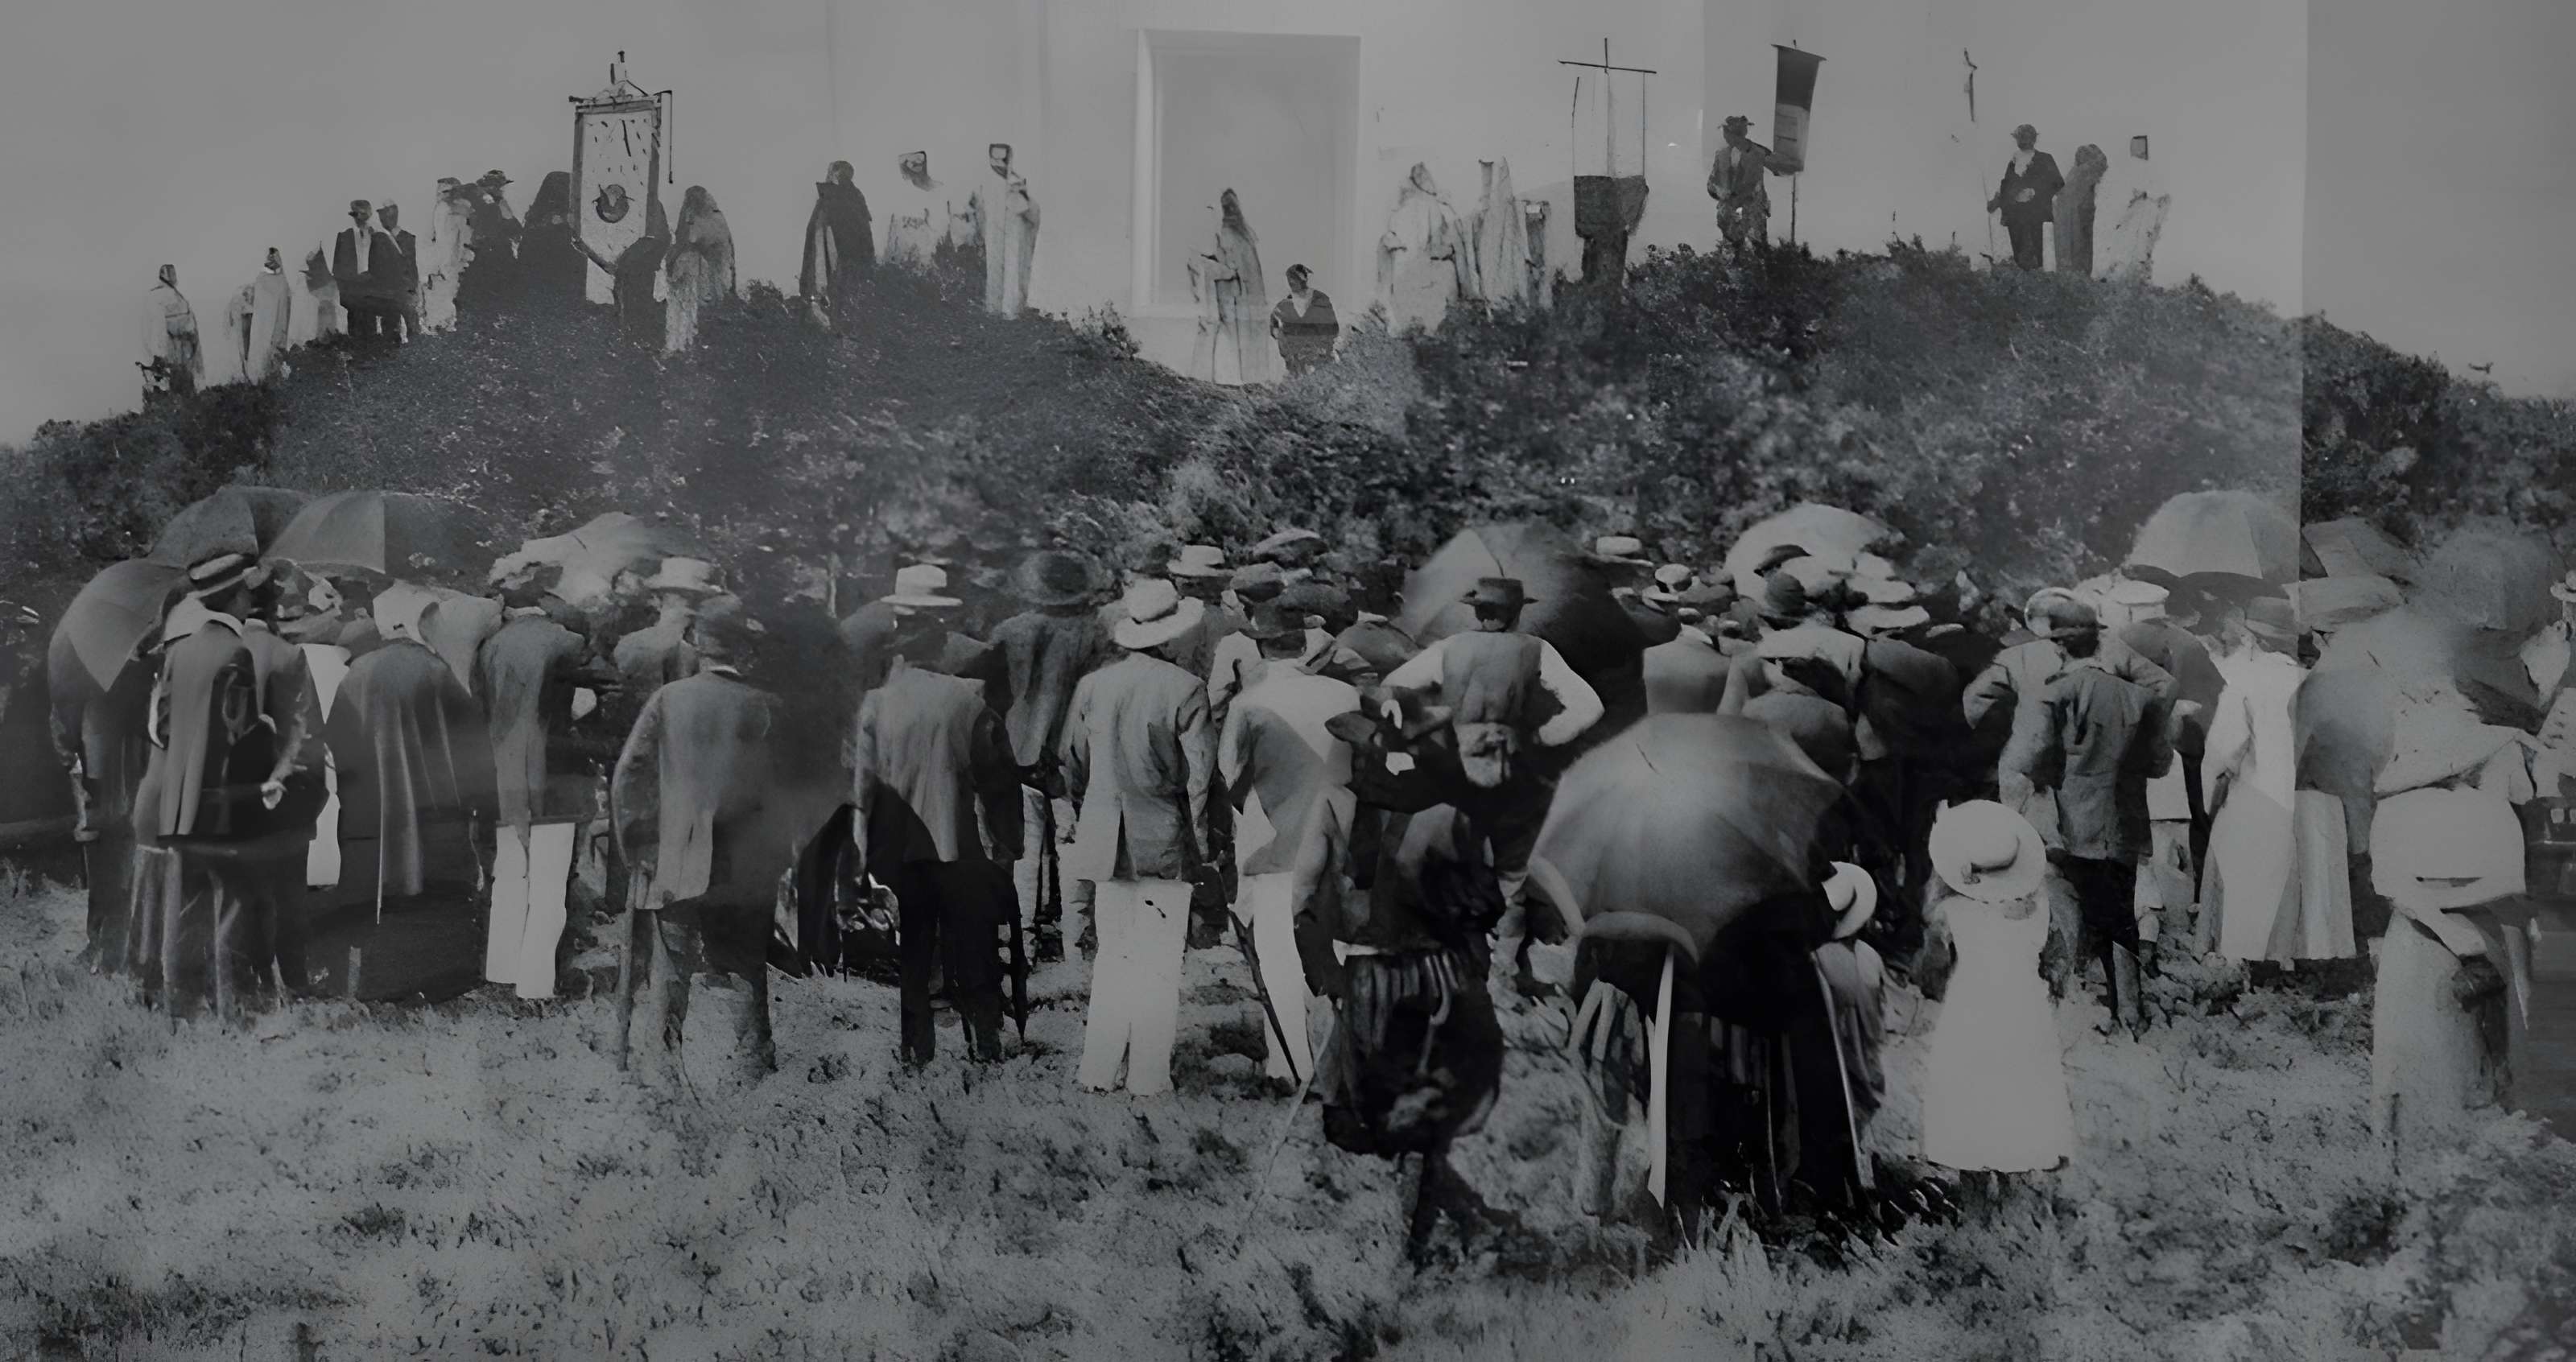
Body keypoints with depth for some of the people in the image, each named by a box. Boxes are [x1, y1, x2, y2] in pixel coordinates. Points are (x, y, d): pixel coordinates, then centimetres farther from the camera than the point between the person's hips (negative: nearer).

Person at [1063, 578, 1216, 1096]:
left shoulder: (1092, 686, 1)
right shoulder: (1186, 689, -11)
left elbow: (1073, 766, 10)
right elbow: (1201, 773, -9)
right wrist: (1200, 840, 1)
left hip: (1106, 841, 4)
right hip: (1166, 843, -4)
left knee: (1111, 957, 12)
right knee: (1159, 963, 3)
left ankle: (1098, 1071, 13)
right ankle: (1149, 1075, 5)